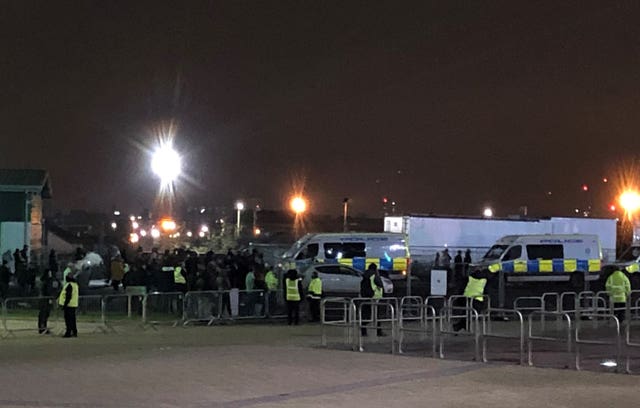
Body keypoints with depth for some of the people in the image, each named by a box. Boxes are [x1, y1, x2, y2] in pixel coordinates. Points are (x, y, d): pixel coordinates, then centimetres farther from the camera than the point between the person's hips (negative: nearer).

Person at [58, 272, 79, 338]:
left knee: (68, 319, -7)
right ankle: (74, 333, 16)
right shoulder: (75, 285, 14)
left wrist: (65, 304, -19)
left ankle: (68, 333, -8)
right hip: (74, 305, 9)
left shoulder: (69, 285, -15)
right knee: (72, 319, 14)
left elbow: (68, 296, -21)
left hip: (69, 305, -9)